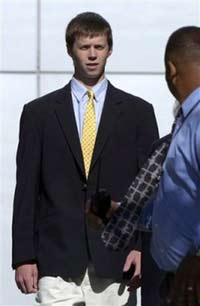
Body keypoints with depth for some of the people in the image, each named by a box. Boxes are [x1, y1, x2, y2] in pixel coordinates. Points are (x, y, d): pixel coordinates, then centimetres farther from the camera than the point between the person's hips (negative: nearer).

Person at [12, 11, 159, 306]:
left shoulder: (138, 112, 8)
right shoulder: (39, 113, 8)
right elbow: (26, 190, 5)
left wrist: (143, 246, -5)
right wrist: (23, 257, -1)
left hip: (114, 261, 1)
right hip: (57, 263, -1)